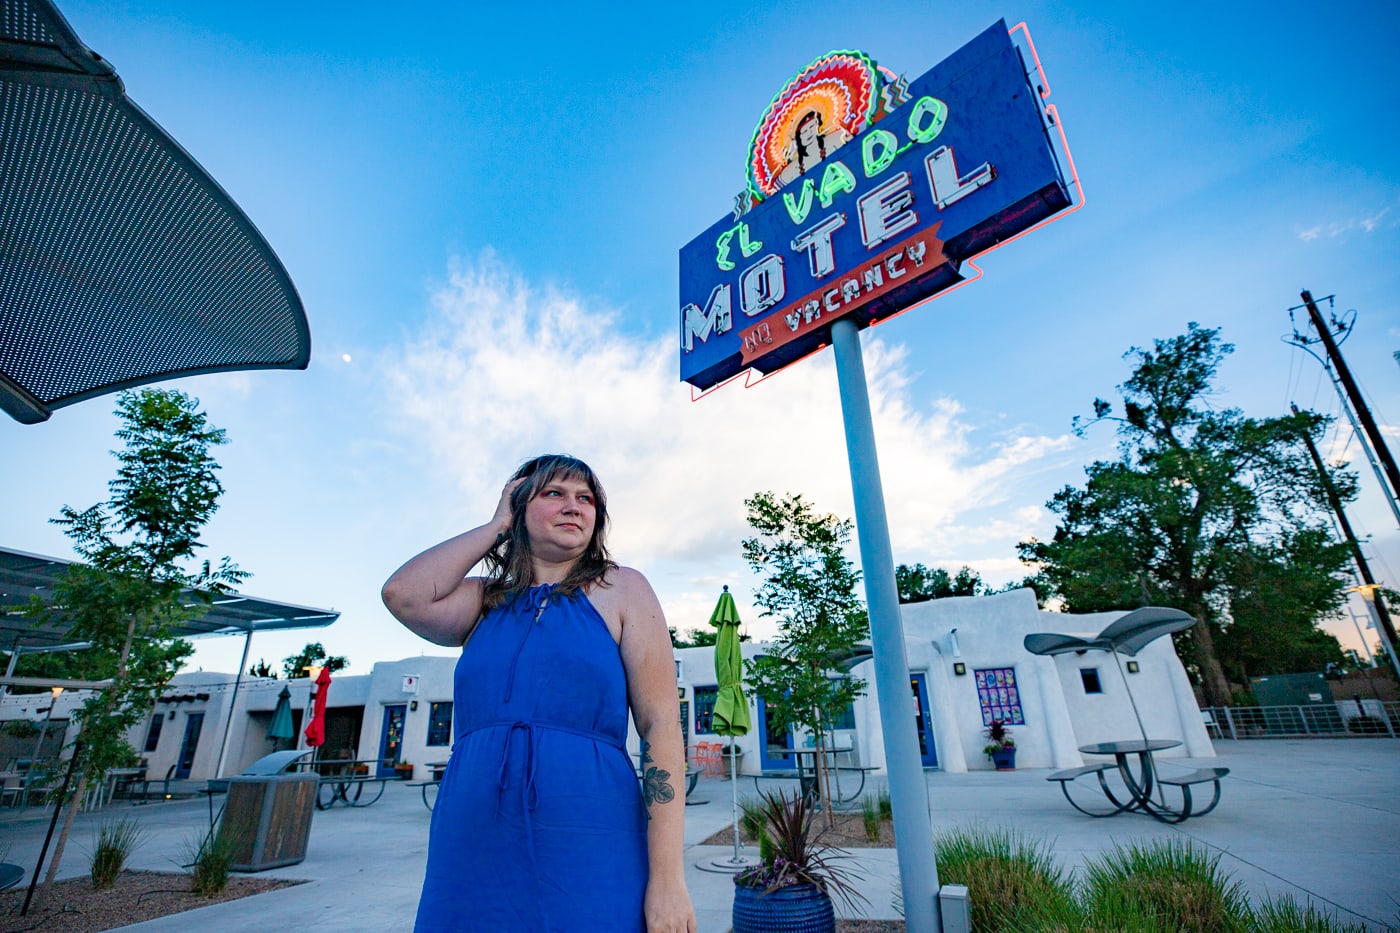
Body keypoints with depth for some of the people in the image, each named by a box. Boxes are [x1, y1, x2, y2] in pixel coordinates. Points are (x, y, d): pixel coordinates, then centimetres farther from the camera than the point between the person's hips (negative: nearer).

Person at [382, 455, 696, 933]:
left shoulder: (621, 589, -2)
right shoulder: (485, 601, 9)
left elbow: (661, 724, -8)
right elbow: (403, 594, -11)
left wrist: (668, 878, -14)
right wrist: (496, 525, 0)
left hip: (587, 862, -3)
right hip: (469, 861, 3)